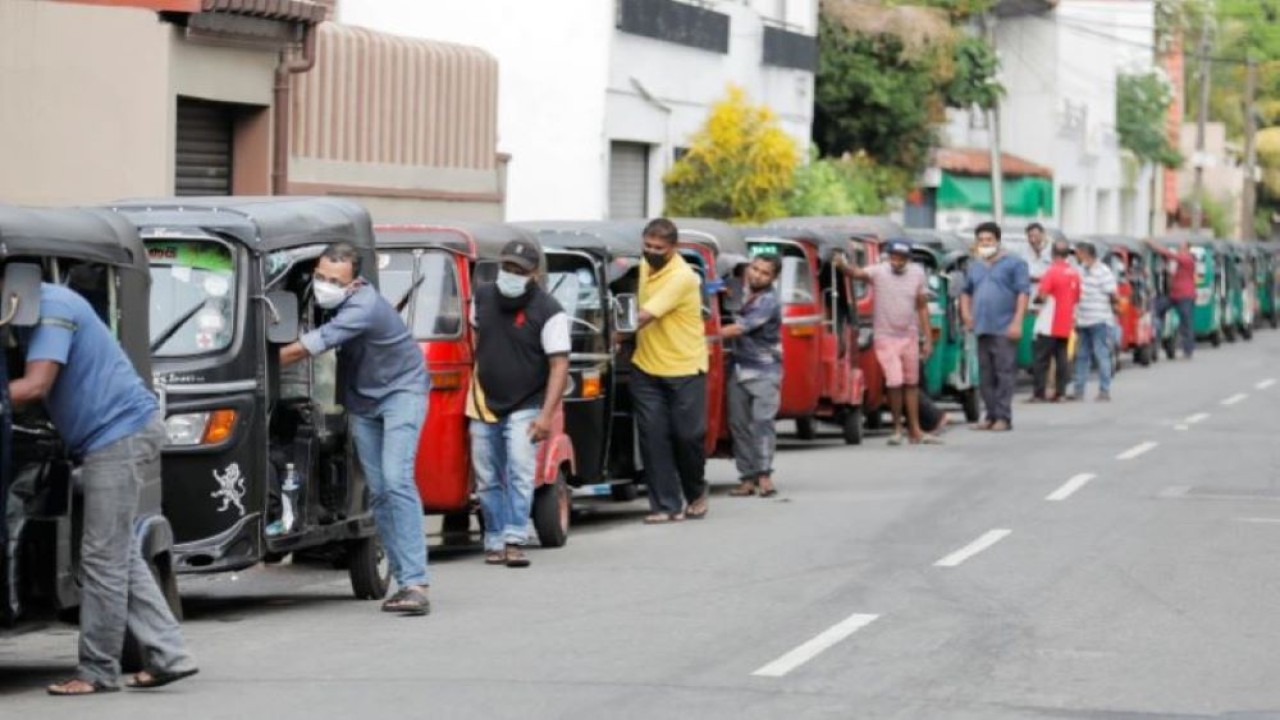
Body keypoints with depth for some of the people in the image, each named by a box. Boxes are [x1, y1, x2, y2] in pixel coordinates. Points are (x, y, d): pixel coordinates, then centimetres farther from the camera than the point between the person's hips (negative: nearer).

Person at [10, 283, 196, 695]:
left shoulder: (51, 308, -15)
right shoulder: (43, 307, 16)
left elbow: (35, 386, -24)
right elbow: (44, 388, 16)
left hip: (120, 434, -11)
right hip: (122, 434, 11)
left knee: (103, 558, -6)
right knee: (120, 556, 12)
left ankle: (98, 672, -2)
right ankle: (168, 656, 12)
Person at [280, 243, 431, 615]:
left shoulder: (363, 307, -28)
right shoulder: (329, 301, -5)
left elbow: (306, 348, -28)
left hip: (400, 390, -8)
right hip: (362, 400, 8)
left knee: (397, 480, -21)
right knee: (377, 491, 2)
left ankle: (415, 583, -27)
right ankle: (405, 579, 5)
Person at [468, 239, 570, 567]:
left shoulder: (548, 312, -13)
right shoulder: (483, 297, 3)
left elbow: (559, 365, -16)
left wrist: (547, 415, -22)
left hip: (524, 408, -5)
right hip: (483, 405, 5)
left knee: (520, 474, -16)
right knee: (488, 480, 7)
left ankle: (514, 541, -19)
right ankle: (494, 541, 15)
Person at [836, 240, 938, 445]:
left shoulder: (917, 274, -2)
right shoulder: (879, 272, -12)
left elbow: (922, 307, 4)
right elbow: (857, 273, -29)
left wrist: (928, 339, 3)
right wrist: (843, 266, -51)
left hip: (909, 337, 4)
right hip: (886, 337, -4)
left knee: (912, 383, 11)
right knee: (895, 382, -12)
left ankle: (915, 430, 20)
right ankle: (897, 428, 5)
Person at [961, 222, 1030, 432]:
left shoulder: (1014, 264, 1)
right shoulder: (974, 267, 21)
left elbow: (1023, 292, -6)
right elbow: (966, 291, 33)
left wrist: (1017, 321, -15)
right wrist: (966, 312, 15)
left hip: (1004, 328, -7)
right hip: (982, 328, 7)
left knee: (1005, 373, -9)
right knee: (985, 375, 7)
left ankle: (1003, 417, -9)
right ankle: (991, 416, 12)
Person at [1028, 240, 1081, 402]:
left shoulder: (1052, 272, -14)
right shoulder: (1074, 273, 6)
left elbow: (1042, 295, -18)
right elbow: (1077, 297, 13)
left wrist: (1037, 293, 3)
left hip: (1049, 326, -6)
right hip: (1066, 326, 6)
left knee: (1042, 359, -2)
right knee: (1062, 358, 9)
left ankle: (1039, 393, -5)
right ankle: (1060, 392, 6)